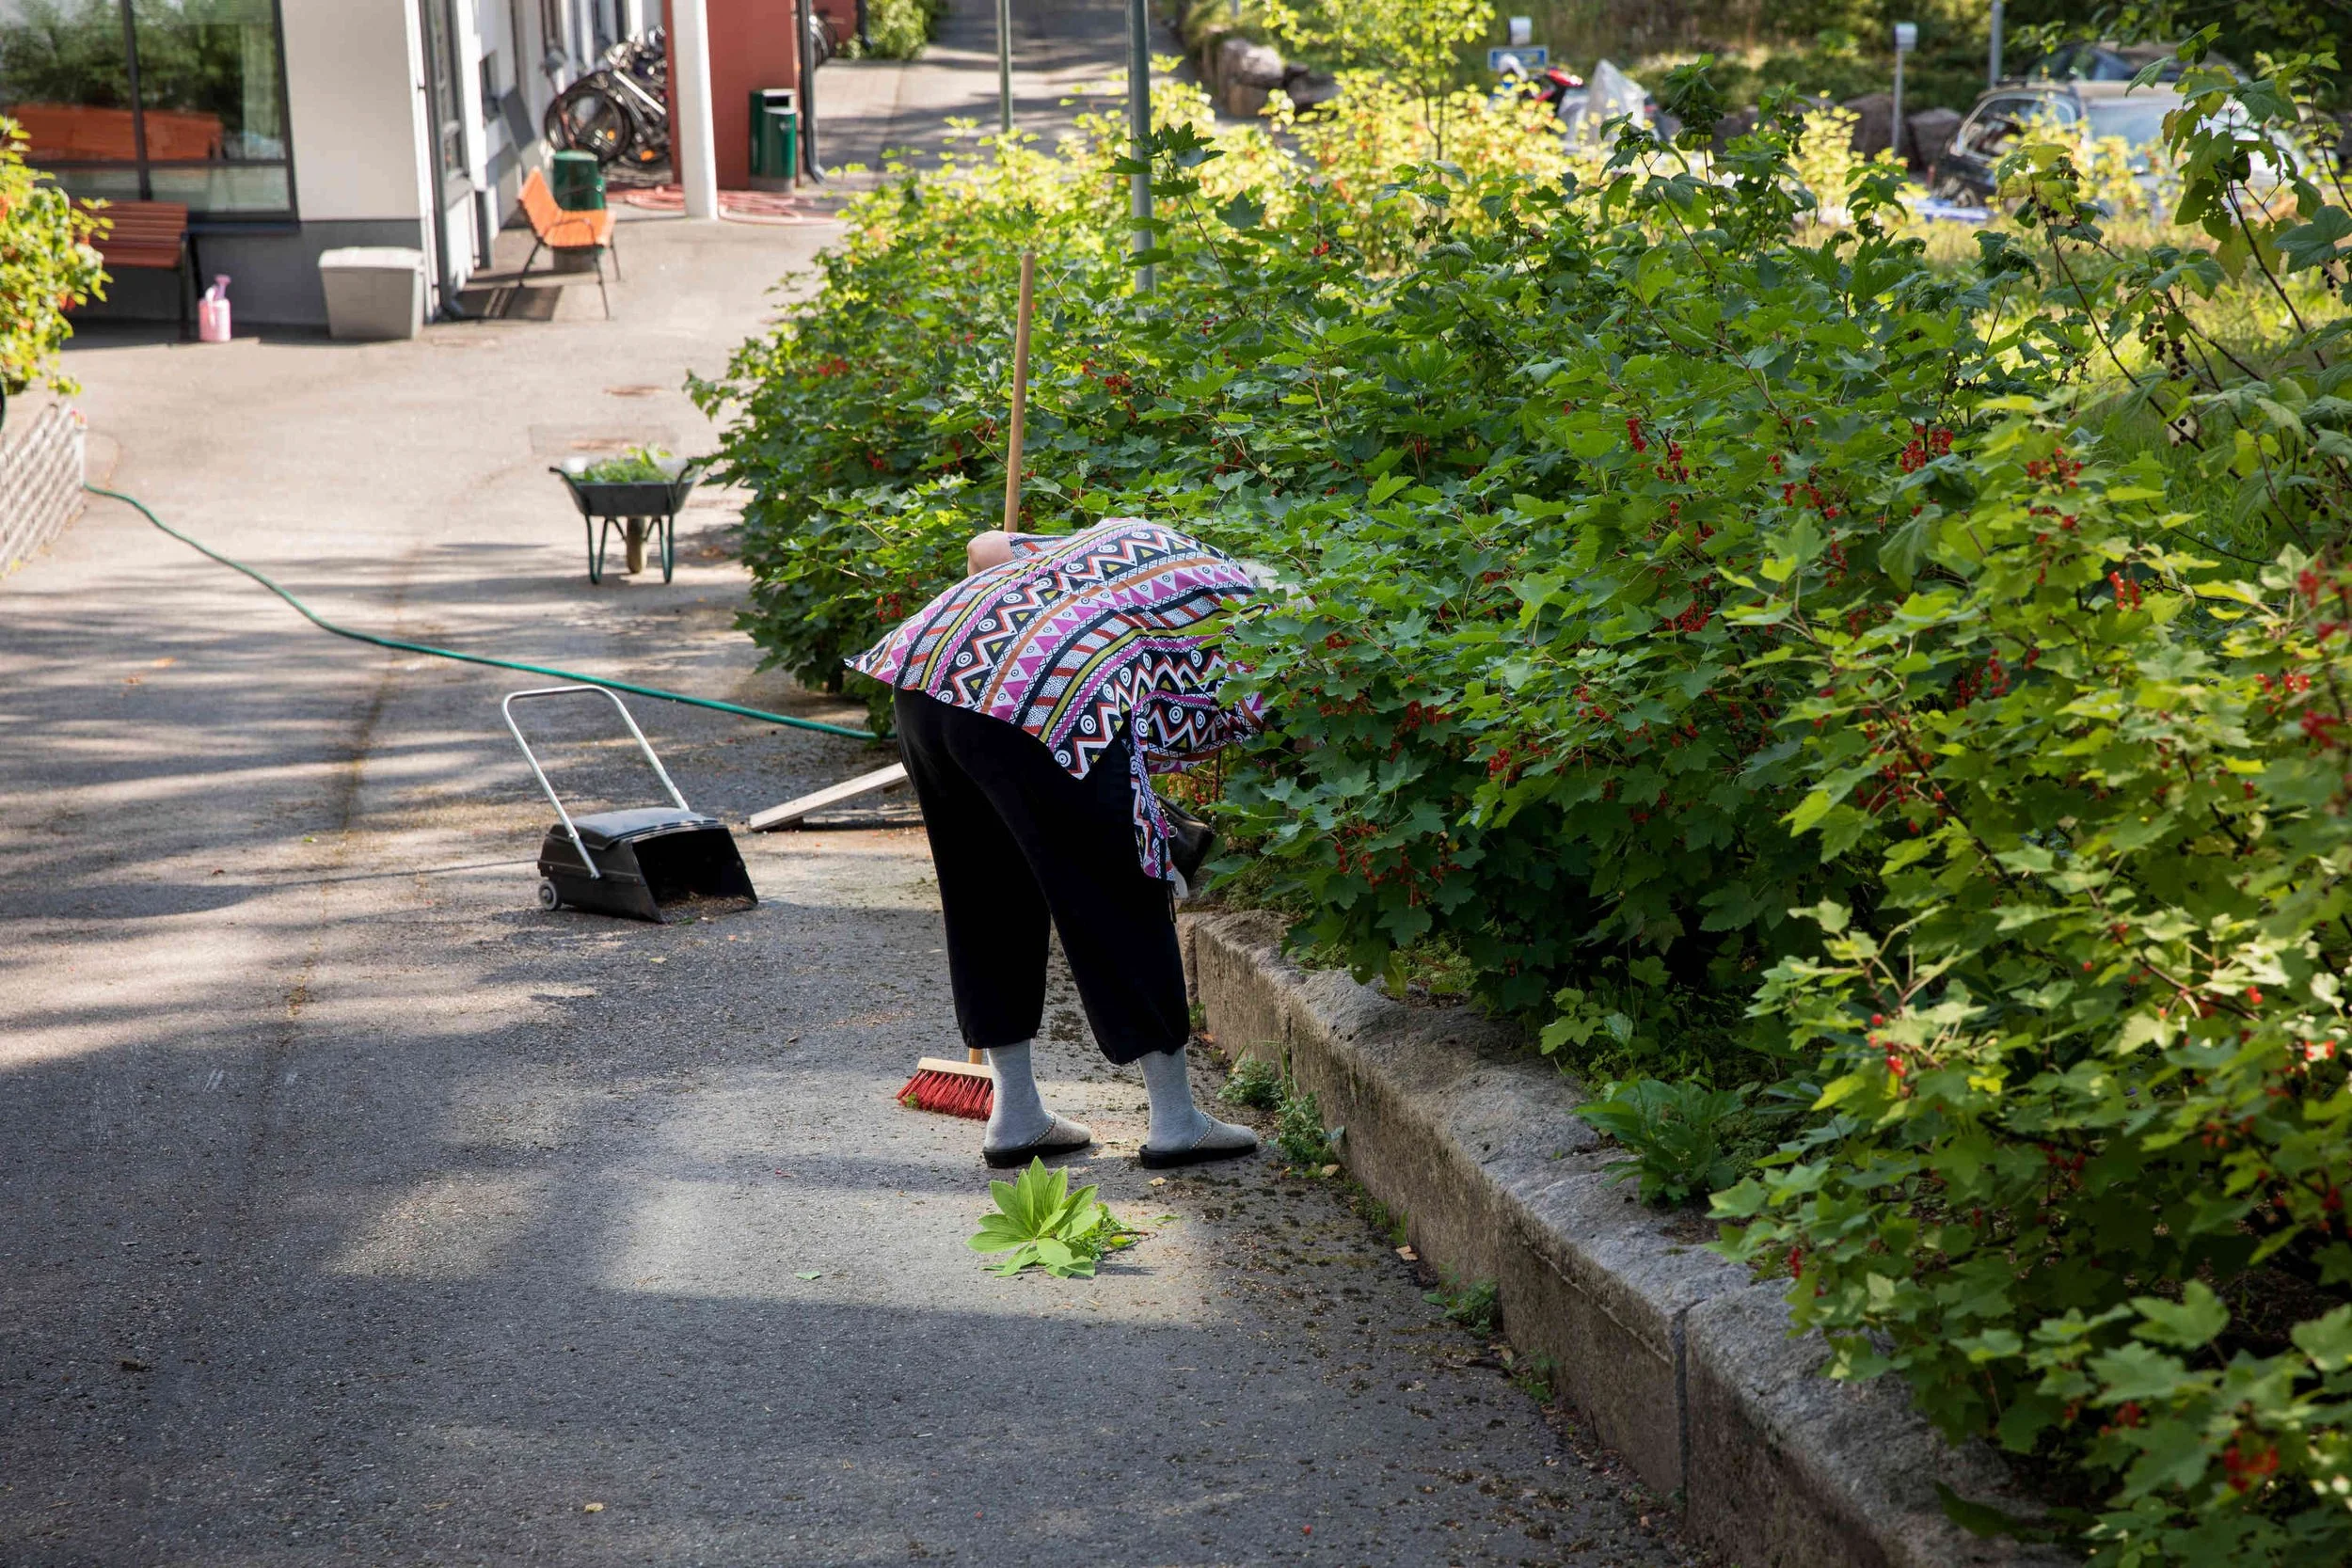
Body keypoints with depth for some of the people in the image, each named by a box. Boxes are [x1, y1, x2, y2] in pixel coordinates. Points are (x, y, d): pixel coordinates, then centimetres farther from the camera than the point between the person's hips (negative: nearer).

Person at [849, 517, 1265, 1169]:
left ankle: (1016, 1114, 27)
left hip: (923, 670, 8)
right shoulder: (1241, 606, 15)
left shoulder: (1128, 532, 33)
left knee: (986, 899, 19)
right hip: (1047, 700, -7)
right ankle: (1175, 1122, 15)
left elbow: (983, 547, 32)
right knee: (1120, 904, 6)